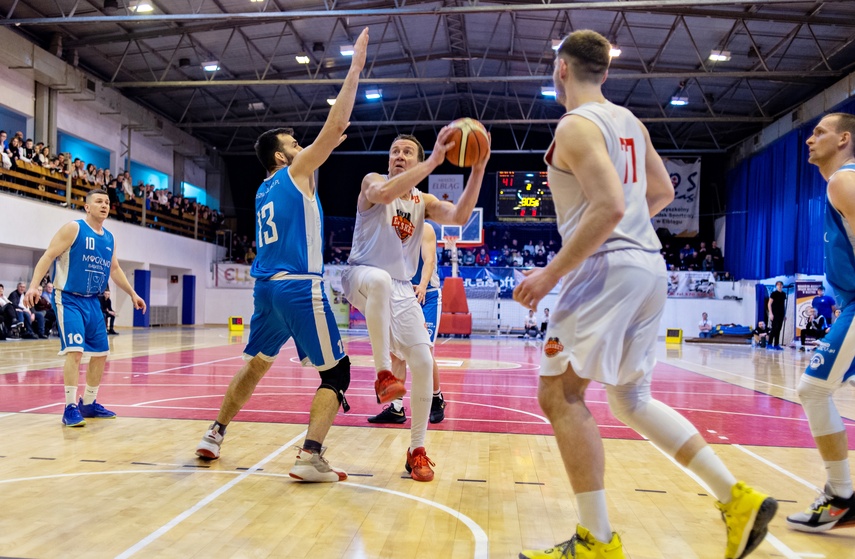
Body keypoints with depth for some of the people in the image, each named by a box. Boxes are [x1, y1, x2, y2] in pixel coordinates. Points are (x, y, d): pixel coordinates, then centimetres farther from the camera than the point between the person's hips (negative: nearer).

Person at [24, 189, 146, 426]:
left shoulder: (109, 238, 11)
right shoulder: (73, 229, -8)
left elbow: (114, 269, 23)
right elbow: (48, 256, -14)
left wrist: (132, 294, 22)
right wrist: (34, 286, -26)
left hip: (93, 301, 7)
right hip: (68, 299, -7)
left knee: (101, 352, 8)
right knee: (75, 350, -18)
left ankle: (88, 403, 22)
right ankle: (70, 408, -10)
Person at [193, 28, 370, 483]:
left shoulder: (264, 190, 19)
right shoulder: (296, 171, -1)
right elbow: (335, 124, -6)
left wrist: (329, 145, 32)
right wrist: (355, 68, -2)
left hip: (267, 287, 8)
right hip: (300, 287, -8)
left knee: (256, 365, 24)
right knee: (336, 371, -1)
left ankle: (214, 436, 30)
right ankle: (310, 457, -10)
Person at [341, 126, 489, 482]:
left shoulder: (425, 202, 9)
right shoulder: (373, 181, -3)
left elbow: (459, 216, -11)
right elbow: (383, 194, -29)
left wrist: (478, 170, -20)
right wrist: (434, 161, -33)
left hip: (401, 289, 4)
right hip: (362, 277, -4)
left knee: (422, 361, -7)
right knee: (380, 279, -42)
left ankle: (417, 450, 7)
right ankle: (383, 373, -29)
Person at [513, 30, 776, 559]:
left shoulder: (577, 126, -10)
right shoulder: (630, 121, 17)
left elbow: (608, 208, -23)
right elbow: (663, 191, 24)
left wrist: (551, 273, -19)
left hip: (606, 267, -9)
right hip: (649, 264, 9)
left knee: (560, 395, -2)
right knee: (633, 399, 18)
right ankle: (739, 499, 16)